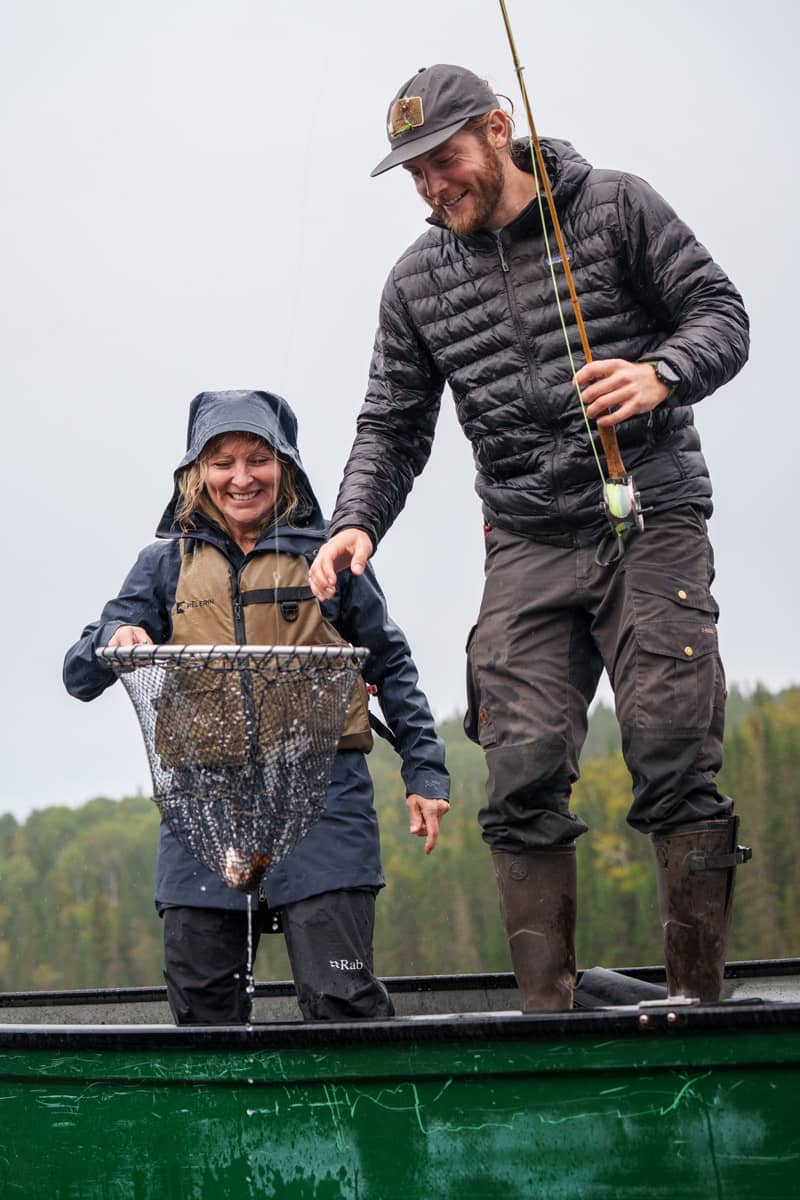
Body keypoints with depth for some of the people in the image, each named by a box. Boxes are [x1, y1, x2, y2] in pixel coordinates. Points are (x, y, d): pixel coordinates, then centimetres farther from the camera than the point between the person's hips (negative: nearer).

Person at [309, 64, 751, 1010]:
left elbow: (721, 313, 1)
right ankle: (545, 1014, -3)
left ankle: (699, 1003, -4)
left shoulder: (616, 206, 3)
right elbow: (393, 426, 14)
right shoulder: (417, 281, 12)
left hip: (651, 519, -3)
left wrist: (662, 374, -20)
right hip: (527, 548, 3)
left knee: (675, 761, -10)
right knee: (524, 774, -8)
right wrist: (357, 520, -5)